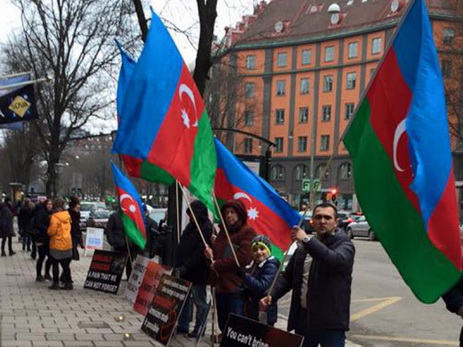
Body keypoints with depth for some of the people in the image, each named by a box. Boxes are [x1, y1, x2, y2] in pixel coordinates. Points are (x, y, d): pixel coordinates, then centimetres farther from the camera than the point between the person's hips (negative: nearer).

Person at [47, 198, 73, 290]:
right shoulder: (67, 216, 4)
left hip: (56, 245, -6)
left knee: (55, 265, 5)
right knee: (66, 265, 12)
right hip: (67, 244, 6)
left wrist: (48, 231, 2)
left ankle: (56, 283, 7)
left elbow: (51, 231, -17)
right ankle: (68, 283, 13)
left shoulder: (54, 217, -18)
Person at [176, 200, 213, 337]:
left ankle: (199, 329, 11)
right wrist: (178, 265, 9)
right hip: (185, 270, 9)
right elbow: (182, 247, 18)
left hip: (197, 272, -9)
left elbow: (201, 251, -21)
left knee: (200, 302, 2)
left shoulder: (207, 229, -14)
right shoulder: (191, 226, 14)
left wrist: (186, 266, -22)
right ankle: (183, 326, 23)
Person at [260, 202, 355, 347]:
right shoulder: (303, 247, 14)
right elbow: (287, 276, 16)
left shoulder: (344, 244, -4)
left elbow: (335, 261, -26)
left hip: (331, 321, -6)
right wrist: (272, 295, -1)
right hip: (303, 317, 6)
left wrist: (307, 240, -24)